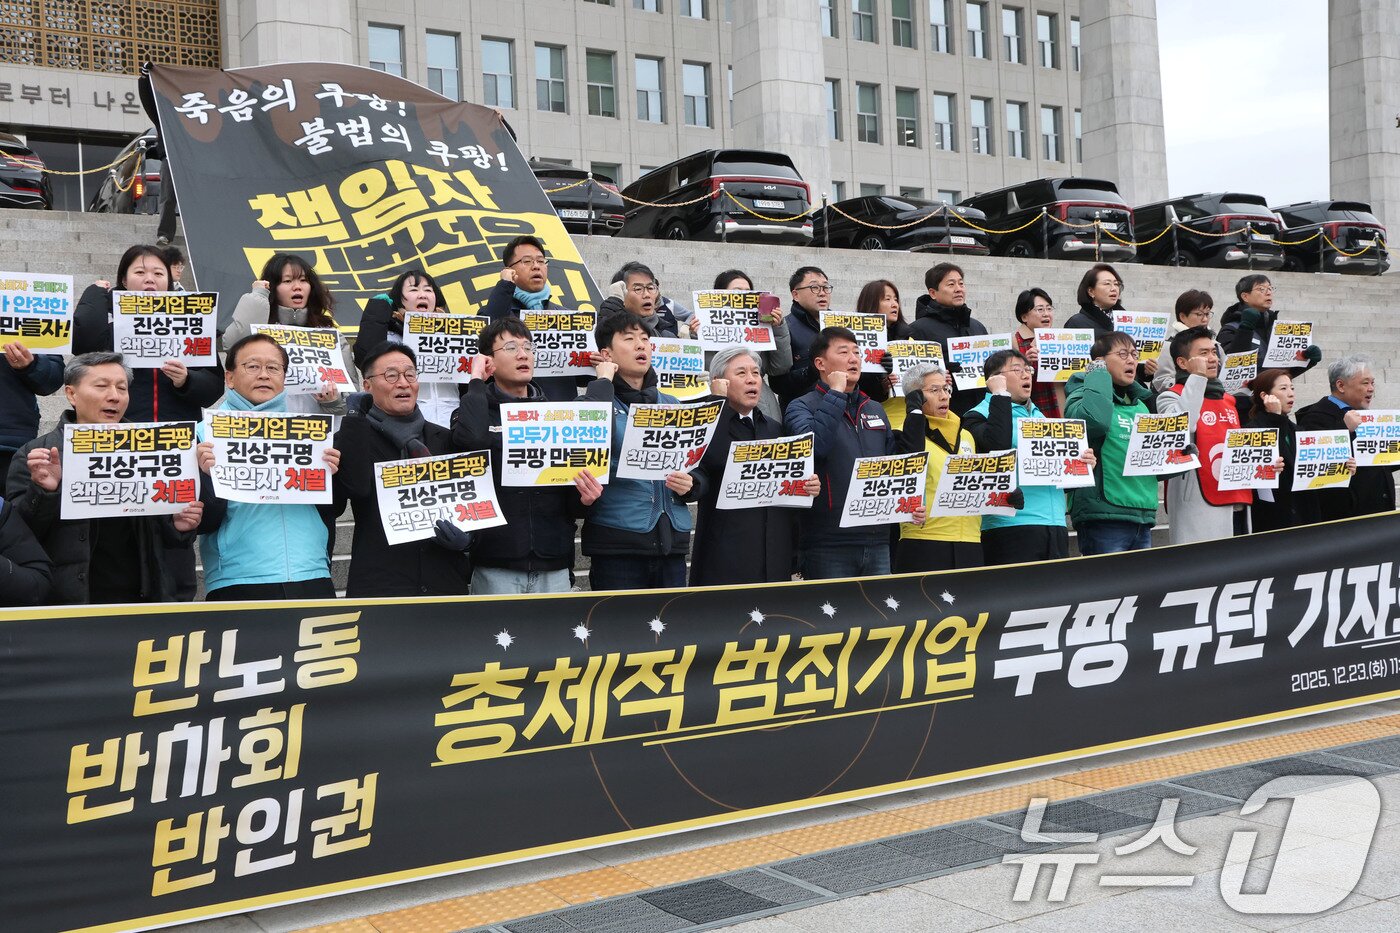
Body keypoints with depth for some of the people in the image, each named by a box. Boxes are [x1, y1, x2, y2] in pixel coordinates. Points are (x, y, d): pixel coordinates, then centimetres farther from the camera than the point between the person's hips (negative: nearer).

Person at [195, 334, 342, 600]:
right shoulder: (208, 433, 3)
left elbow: (330, 513, 14)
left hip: (312, 579, 3)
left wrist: (330, 475, -5)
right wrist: (207, 475, -18)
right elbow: (203, 523, -1)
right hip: (237, 585, -3)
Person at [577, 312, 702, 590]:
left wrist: (690, 485, -3)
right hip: (617, 543, -5)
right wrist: (603, 381, -9)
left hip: (672, 543, 5)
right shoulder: (597, 400, 2)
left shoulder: (672, 406, 17)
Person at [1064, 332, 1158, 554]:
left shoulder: (1140, 405, 19)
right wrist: (1098, 374, -14)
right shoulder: (1084, 396, -4)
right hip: (1103, 517, -8)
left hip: (1144, 518, 8)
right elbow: (1095, 419, -30)